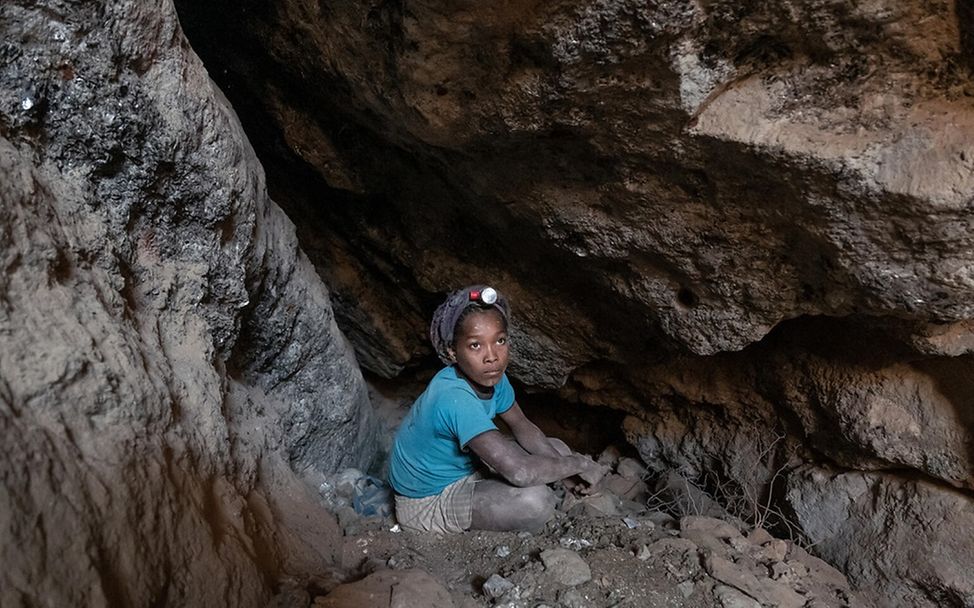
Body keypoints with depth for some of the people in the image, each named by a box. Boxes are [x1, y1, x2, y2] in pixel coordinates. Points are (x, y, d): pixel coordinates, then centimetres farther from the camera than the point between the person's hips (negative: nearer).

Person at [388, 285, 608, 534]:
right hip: (426, 503, -8)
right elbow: (519, 472, -41)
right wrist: (579, 463, -25)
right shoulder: (454, 398, -36)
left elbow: (524, 428, 5)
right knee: (536, 501, -29)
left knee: (557, 450, 6)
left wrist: (566, 471, -9)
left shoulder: (493, 377, -10)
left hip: (463, 467, 9)